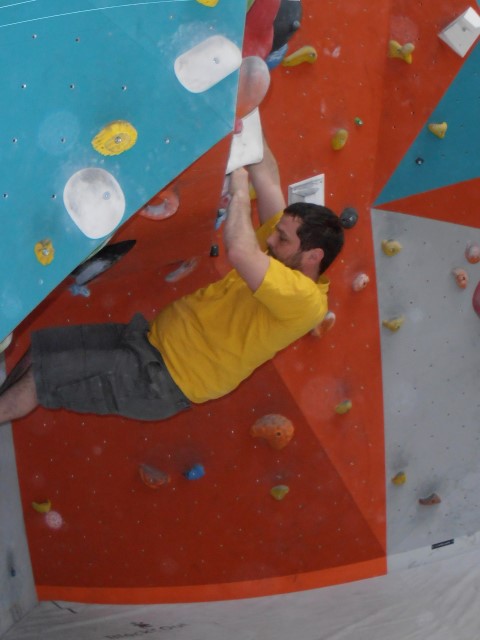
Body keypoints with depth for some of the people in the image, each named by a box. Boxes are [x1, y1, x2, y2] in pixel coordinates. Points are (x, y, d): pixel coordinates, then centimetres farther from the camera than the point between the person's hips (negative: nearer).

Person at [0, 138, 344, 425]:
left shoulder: (305, 298, -23)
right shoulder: (284, 255, 4)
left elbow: (239, 251, -38)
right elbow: (269, 178, 5)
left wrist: (239, 185, -24)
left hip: (162, 379, -9)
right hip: (153, 334, 9)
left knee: (37, 379, -8)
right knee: (37, 348, 9)